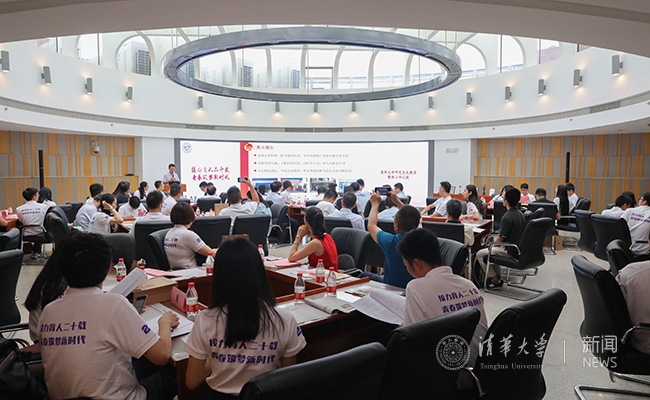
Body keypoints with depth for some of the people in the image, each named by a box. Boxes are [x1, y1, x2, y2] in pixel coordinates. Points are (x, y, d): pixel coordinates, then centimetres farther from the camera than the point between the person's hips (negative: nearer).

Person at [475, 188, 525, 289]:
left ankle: (496, 281, 3)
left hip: (510, 251, -10)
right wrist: (494, 246, 19)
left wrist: (493, 246, 4)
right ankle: (498, 276, 27)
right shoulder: (520, 213, 7)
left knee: (480, 254, -2)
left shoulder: (507, 217, -22)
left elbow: (501, 238, -17)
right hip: (518, 247, 10)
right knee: (492, 250, 29)